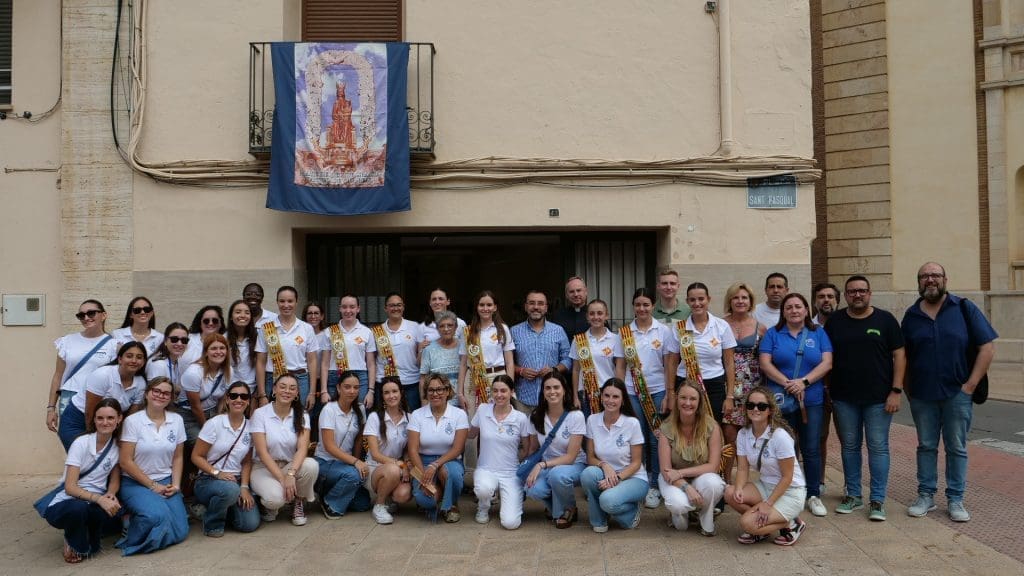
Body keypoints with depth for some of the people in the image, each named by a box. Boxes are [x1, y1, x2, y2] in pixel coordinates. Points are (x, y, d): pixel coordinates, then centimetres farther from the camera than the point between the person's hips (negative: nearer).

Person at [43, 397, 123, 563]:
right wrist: (99, 499, -33)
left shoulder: (118, 445, 0)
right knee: (79, 507, -39)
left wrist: (110, 495, -15)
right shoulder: (81, 443, -13)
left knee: (113, 508, -33)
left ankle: (88, 543, 2)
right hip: (65, 504, -3)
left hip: (95, 503, 3)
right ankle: (75, 545, -4)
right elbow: (70, 487, -19)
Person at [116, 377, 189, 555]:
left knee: (179, 532, -12)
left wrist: (175, 485, -5)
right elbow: (126, 462, -9)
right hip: (135, 483, -4)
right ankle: (130, 526, 2)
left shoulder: (177, 420, 3)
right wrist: (152, 485, -11)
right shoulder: (132, 421, -8)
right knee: (157, 515, -32)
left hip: (166, 482, 4)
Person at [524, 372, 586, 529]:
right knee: (533, 490, -30)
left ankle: (568, 510, -5)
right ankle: (556, 507, 6)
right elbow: (533, 449, 7)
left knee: (557, 474, -38)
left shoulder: (576, 416, -16)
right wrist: (530, 471, -11)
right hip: (546, 466, 3)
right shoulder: (536, 416, -4)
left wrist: (542, 465, -25)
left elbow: (570, 456, -16)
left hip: (573, 465, -3)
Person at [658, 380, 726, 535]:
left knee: (713, 483, -35)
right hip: (674, 481, 0)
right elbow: (666, 470, -15)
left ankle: (707, 524, -4)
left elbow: (713, 466, -15)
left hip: (701, 477, 1)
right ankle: (678, 512, 7)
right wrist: (687, 487, -31)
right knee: (679, 504, -34)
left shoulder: (711, 427, -14)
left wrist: (681, 472, -23)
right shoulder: (667, 428, -14)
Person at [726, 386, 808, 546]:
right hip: (765, 486, 7)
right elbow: (742, 468, -3)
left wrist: (768, 503, -21)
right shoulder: (743, 434, -2)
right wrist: (738, 489, -24)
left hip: (790, 492, -6)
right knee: (730, 493, -21)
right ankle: (762, 527, 4)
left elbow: (787, 477, -17)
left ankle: (791, 524, 2)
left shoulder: (780, 436, -21)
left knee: (747, 523, -23)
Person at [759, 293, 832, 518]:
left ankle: (814, 495, 15)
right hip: (781, 400, 0)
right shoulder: (773, 334, 6)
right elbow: (765, 364, -4)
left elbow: (827, 363, -2)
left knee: (811, 449, 4)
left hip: (812, 400, 1)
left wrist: (804, 382, -16)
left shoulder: (818, 333, 8)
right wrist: (787, 384, -16)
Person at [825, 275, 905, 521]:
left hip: (878, 398, -2)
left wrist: (896, 391, -9)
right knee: (849, 446, 10)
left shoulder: (885, 320, 0)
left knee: (878, 447, 1)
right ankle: (853, 495, 22)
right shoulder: (835, 321, 6)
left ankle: (877, 500, 9)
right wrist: (827, 390, 3)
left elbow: (899, 355, -2)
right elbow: (827, 357, 10)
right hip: (844, 398, 2)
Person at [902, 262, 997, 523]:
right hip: (922, 395, 2)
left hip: (957, 394, -2)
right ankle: (926, 496, 19)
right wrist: (907, 388, 3)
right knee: (926, 446, 10)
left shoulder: (964, 309, -2)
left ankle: (955, 499, 16)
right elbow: (903, 356, 9)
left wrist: (971, 384, -10)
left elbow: (987, 347, -5)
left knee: (956, 448, 6)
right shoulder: (911, 315, 5)